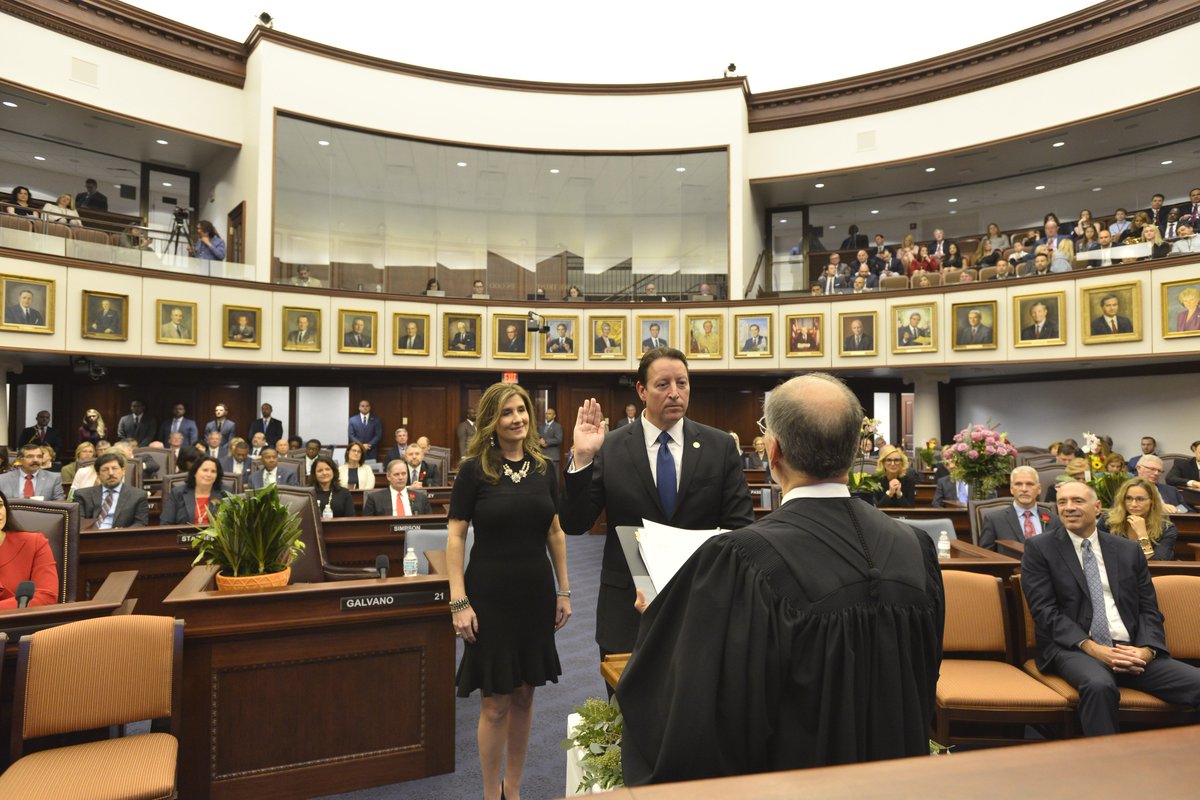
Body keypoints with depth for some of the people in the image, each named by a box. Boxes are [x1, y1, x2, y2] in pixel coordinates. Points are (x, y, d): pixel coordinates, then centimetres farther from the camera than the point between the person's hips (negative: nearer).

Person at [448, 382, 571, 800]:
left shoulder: (544, 468, 3)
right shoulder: (474, 470, -8)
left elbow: (555, 532, 10)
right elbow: (455, 537, -8)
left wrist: (564, 591, 8)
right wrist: (459, 602, -13)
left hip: (536, 594, 4)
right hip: (490, 596, -4)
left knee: (523, 695, 14)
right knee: (495, 703, 3)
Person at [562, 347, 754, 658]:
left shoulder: (721, 446, -1)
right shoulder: (609, 448, -5)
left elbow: (739, 524, -1)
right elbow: (574, 524, -7)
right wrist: (582, 459, -20)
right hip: (628, 605, -1)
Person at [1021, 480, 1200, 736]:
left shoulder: (1129, 550, 17)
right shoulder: (1039, 549, 5)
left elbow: (1149, 608, 14)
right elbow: (1044, 610, -3)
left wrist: (1146, 649, -7)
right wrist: (1092, 647, -15)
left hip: (1132, 650, 4)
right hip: (1075, 648, -4)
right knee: (1099, 685, -36)